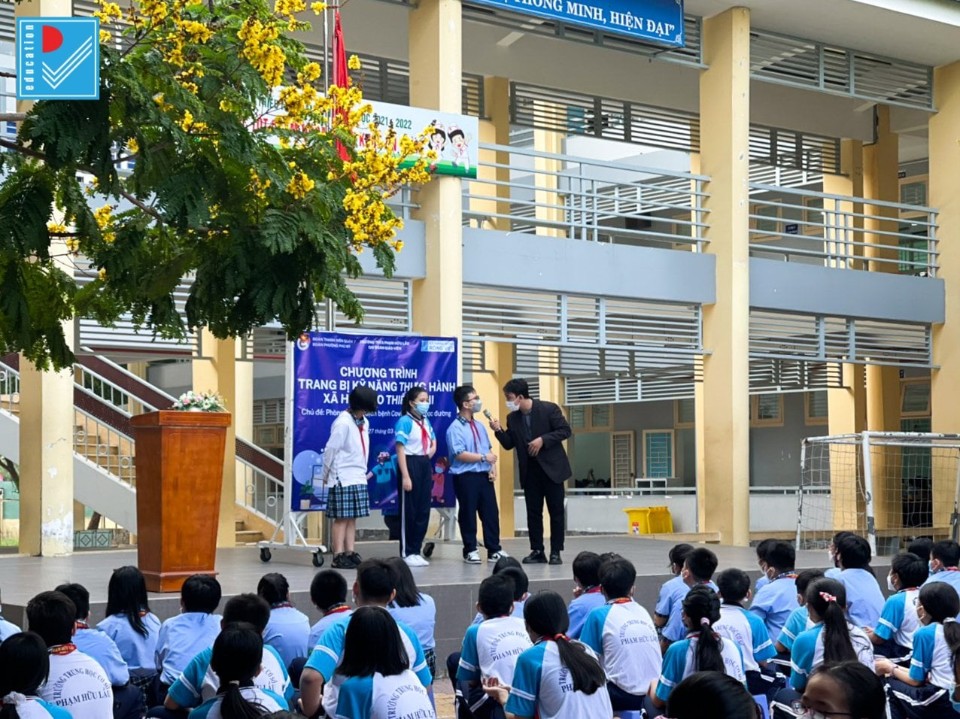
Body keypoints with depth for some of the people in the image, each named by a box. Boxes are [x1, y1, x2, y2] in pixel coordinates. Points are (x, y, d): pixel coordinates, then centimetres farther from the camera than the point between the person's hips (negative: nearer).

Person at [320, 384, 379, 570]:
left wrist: (363, 471, 13)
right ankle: (338, 556, -3)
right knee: (342, 518, -5)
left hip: (358, 478, 8)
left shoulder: (364, 422, 10)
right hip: (343, 479, -7)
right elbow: (330, 451, -12)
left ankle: (350, 553, 10)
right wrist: (325, 477, -5)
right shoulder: (343, 423, -15)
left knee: (352, 518, 8)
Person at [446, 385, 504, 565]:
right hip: (466, 477, -7)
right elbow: (459, 454, -18)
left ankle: (494, 550, 12)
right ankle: (470, 551, 12)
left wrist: (493, 467, 0)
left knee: (491, 513, 6)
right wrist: (483, 458, -15)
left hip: (484, 475, 7)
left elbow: (489, 450, 16)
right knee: (468, 514, 2)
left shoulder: (479, 426, 14)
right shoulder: (455, 428, -10)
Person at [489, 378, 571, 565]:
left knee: (556, 512, 0)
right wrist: (499, 431, -12)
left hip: (551, 467, -5)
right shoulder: (512, 418, 4)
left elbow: (565, 430, -11)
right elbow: (509, 444, 6)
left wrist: (543, 440, -20)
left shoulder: (549, 409, -10)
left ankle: (555, 552, 6)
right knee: (533, 512, 6)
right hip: (529, 471, 5)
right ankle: (537, 551, 12)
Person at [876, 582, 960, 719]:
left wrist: (891, 669, 15)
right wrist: (895, 667, 22)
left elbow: (915, 680, -2)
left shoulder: (925, 633, -8)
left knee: (892, 683, 13)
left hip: (940, 706, -7)